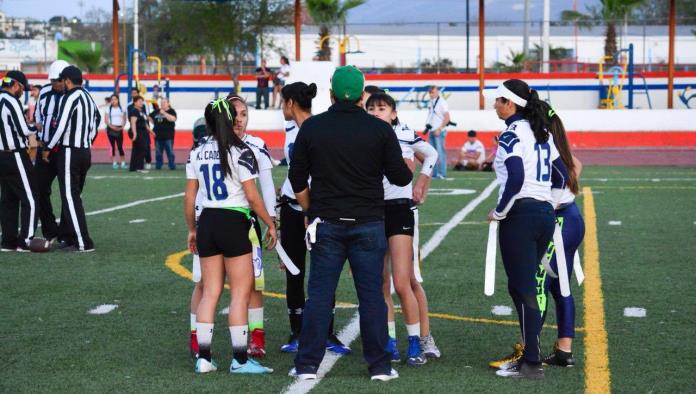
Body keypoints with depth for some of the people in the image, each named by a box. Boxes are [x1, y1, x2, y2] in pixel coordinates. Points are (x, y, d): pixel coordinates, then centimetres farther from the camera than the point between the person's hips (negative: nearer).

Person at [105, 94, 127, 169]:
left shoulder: (122, 109, 9)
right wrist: (111, 126, -16)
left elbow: (124, 119, 11)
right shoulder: (108, 109, 4)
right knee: (112, 146, 0)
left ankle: (123, 163, -1)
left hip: (119, 129, 1)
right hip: (111, 129, -1)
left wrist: (122, 126, -7)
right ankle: (114, 163, 2)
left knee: (120, 146, -3)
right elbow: (106, 120, -1)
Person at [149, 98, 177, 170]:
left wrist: (164, 113, -22)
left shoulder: (171, 111, -3)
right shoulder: (156, 111, 11)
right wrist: (156, 124, 14)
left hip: (168, 136, -4)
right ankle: (158, 166, 18)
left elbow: (173, 119, -22)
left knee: (170, 152, -4)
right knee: (158, 152, 9)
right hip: (158, 136, 5)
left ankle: (172, 166, 1)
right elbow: (150, 117, 26)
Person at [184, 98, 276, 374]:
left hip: (207, 222, 6)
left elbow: (189, 197, 9)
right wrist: (271, 224, 3)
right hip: (233, 223, -5)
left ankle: (203, 358, 11)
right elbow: (252, 197, -9)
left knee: (210, 292, 11)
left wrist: (192, 230, 20)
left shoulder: (197, 153, 6)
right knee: (241, 292, 1)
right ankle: (240, 360, 3)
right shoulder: (240, 152, -9)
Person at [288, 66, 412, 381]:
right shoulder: (380, 129, -3)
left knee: (319, 294, 4)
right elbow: (400, 177, 1)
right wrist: (408, 168, 23)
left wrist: (311, 212, 19)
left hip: (326, 224, 1)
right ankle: (379, 366, 7)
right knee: (371, 295, 4)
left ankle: (307, 365, 6)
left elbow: (298, 179, 6)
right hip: (368, 225, -1)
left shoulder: (312, 127, 1)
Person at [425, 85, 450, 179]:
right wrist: (427, 124, 10)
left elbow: (447, 118, -14)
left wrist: (439, 129, -17)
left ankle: (441, 173, -9)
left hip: (439, 132, -8)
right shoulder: (430, 103, 14)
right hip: (431, 131, 8)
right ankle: (434, 173, 13)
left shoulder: (442, 102, -9)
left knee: (440, 152, -10)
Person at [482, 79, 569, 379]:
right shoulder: (542, 133, 14)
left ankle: (531, 364, -1)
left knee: (522, 289, -3)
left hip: (520, 215, -8)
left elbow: (516, 179, -22)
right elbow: (563, 172, 18)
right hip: (546, 213, 8)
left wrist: (498, 213, -11)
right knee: (529, 287, 16)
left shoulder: (511, 135, -11)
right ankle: (529, 352, 19)